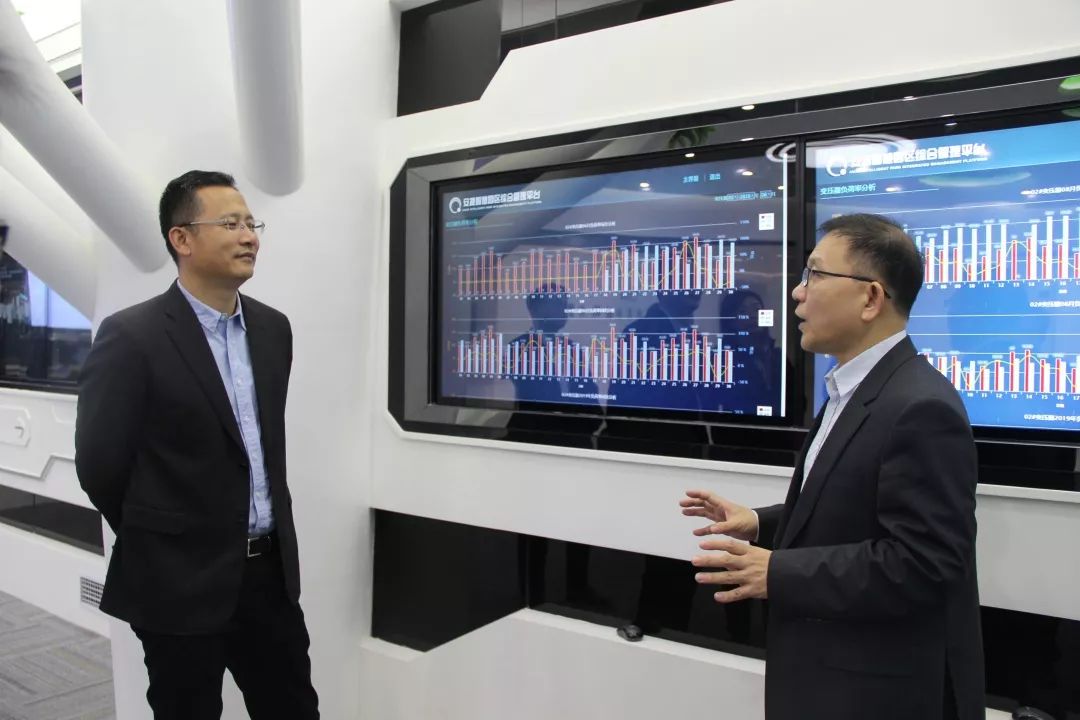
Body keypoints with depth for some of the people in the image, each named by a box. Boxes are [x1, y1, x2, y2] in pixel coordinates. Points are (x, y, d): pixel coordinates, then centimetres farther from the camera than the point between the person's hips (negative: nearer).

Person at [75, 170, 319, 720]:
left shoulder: (271, 327, 5)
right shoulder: (131, 336, -15)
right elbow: (99, 464, -9)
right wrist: (158, 542, 4)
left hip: (272, 568, 6)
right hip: (181, 581, -5)